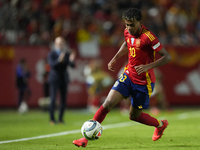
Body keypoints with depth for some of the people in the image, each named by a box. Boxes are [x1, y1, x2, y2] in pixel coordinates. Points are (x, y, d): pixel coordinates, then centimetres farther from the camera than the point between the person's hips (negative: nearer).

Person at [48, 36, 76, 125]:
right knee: (53, 99, -11)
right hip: (54, 79, -4)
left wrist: (71, 60, -23)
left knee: (63, 99, 2)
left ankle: (60, 119, 9)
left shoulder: (67, 54, 6)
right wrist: (59, 60, -36)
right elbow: (52, 64, -19)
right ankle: (52, 119, -6)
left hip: (64, 79, 4)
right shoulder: (52, 54, -3)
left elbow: (72, 66, -2)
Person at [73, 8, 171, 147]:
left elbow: (167, 57, -21)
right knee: (108, 103, -12)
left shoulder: (148, 37, -23)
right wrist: (115, 59, 14)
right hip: (128, 75, 5)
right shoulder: (128, 32, -2)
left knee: (134, 116, 9)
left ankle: (160, 125, 38)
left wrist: (148, 66, -32)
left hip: (143, 82, -5)